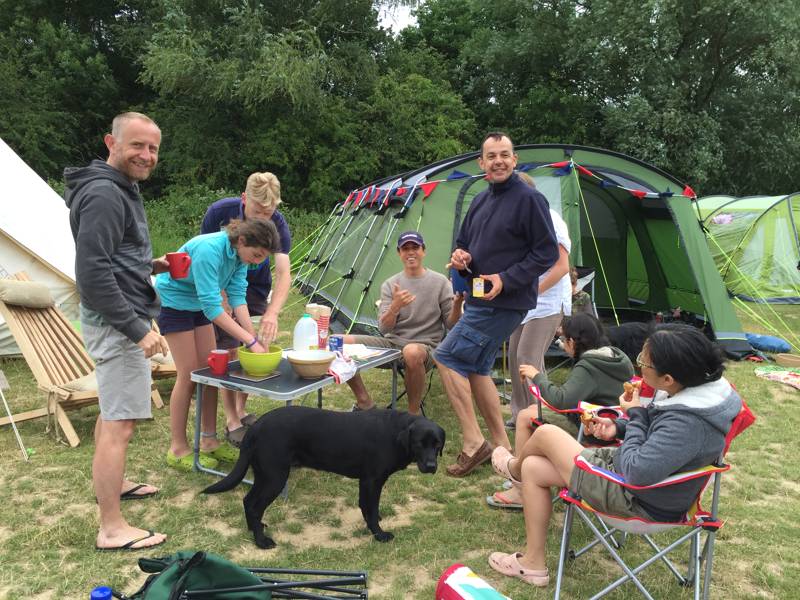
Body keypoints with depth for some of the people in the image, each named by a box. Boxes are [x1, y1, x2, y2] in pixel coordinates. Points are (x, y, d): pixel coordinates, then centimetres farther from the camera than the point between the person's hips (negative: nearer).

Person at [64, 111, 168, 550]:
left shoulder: (119, 189, 15)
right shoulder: (104, 194, -18)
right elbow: (93, 275, -25)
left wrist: (150, 266, 11)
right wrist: (137, 329, -24)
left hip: (119, 320, 11)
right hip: (116, 322, -11)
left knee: (111, 413, 23)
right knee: (119, 424, -6)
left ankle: (113, 483, 40)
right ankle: (111, 529, 3)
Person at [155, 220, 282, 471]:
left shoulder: (240, 253, -12)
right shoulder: (208, 250, -36)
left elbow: (237, 295, -12)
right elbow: (212, 306, -36)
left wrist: (254, 336, -22)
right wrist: (250, 340, -37)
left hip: (198, 304, 8)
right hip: (174, 302, -7)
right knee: (189, 375, -8)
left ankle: (208, 440, 15)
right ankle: (178, 448, 5)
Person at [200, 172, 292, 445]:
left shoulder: (278, 224, -24)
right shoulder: (220, 211, -26)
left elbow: (283, 273, -33)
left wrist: (272, 313, -49)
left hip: (256, 288, 2)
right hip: (223, 284, -2)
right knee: (229, 351, -6)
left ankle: (242, 410, 24)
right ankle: (232, 422, 3)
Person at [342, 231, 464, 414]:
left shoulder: (440, 282, 1)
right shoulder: (390, 285, 6)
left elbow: (450, 324, 0)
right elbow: (384, 329, -5)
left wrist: (457, 304, -22)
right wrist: (395, 307, -26)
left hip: (425, 346, -3)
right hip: (392, 342, 4)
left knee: (412, 352, -42)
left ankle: (414, 412, -16)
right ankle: (365, 404, 0)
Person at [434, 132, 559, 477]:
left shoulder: (528, 199, -12)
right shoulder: (481, 201, 12)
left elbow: (547, 253, -14)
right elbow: (464, 243, 20)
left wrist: (506, 280, -20)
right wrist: (459, 257, -3)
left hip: (505, 303, -9)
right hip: (480, 299, 9)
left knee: (446, 357, -11)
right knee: (475, 369, 12)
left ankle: (473, 444, -1)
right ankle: (501, 446, 24)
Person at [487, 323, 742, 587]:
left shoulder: (688, 422, -36)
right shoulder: (700, 388, -6)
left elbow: (637, 473, -33)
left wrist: (635, 415, -22)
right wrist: (620, 427, -2)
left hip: (636, 500, -9)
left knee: (546, 433, -2)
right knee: (533, 468, 9)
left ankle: (514, 468, 36)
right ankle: (533, 563, 22)